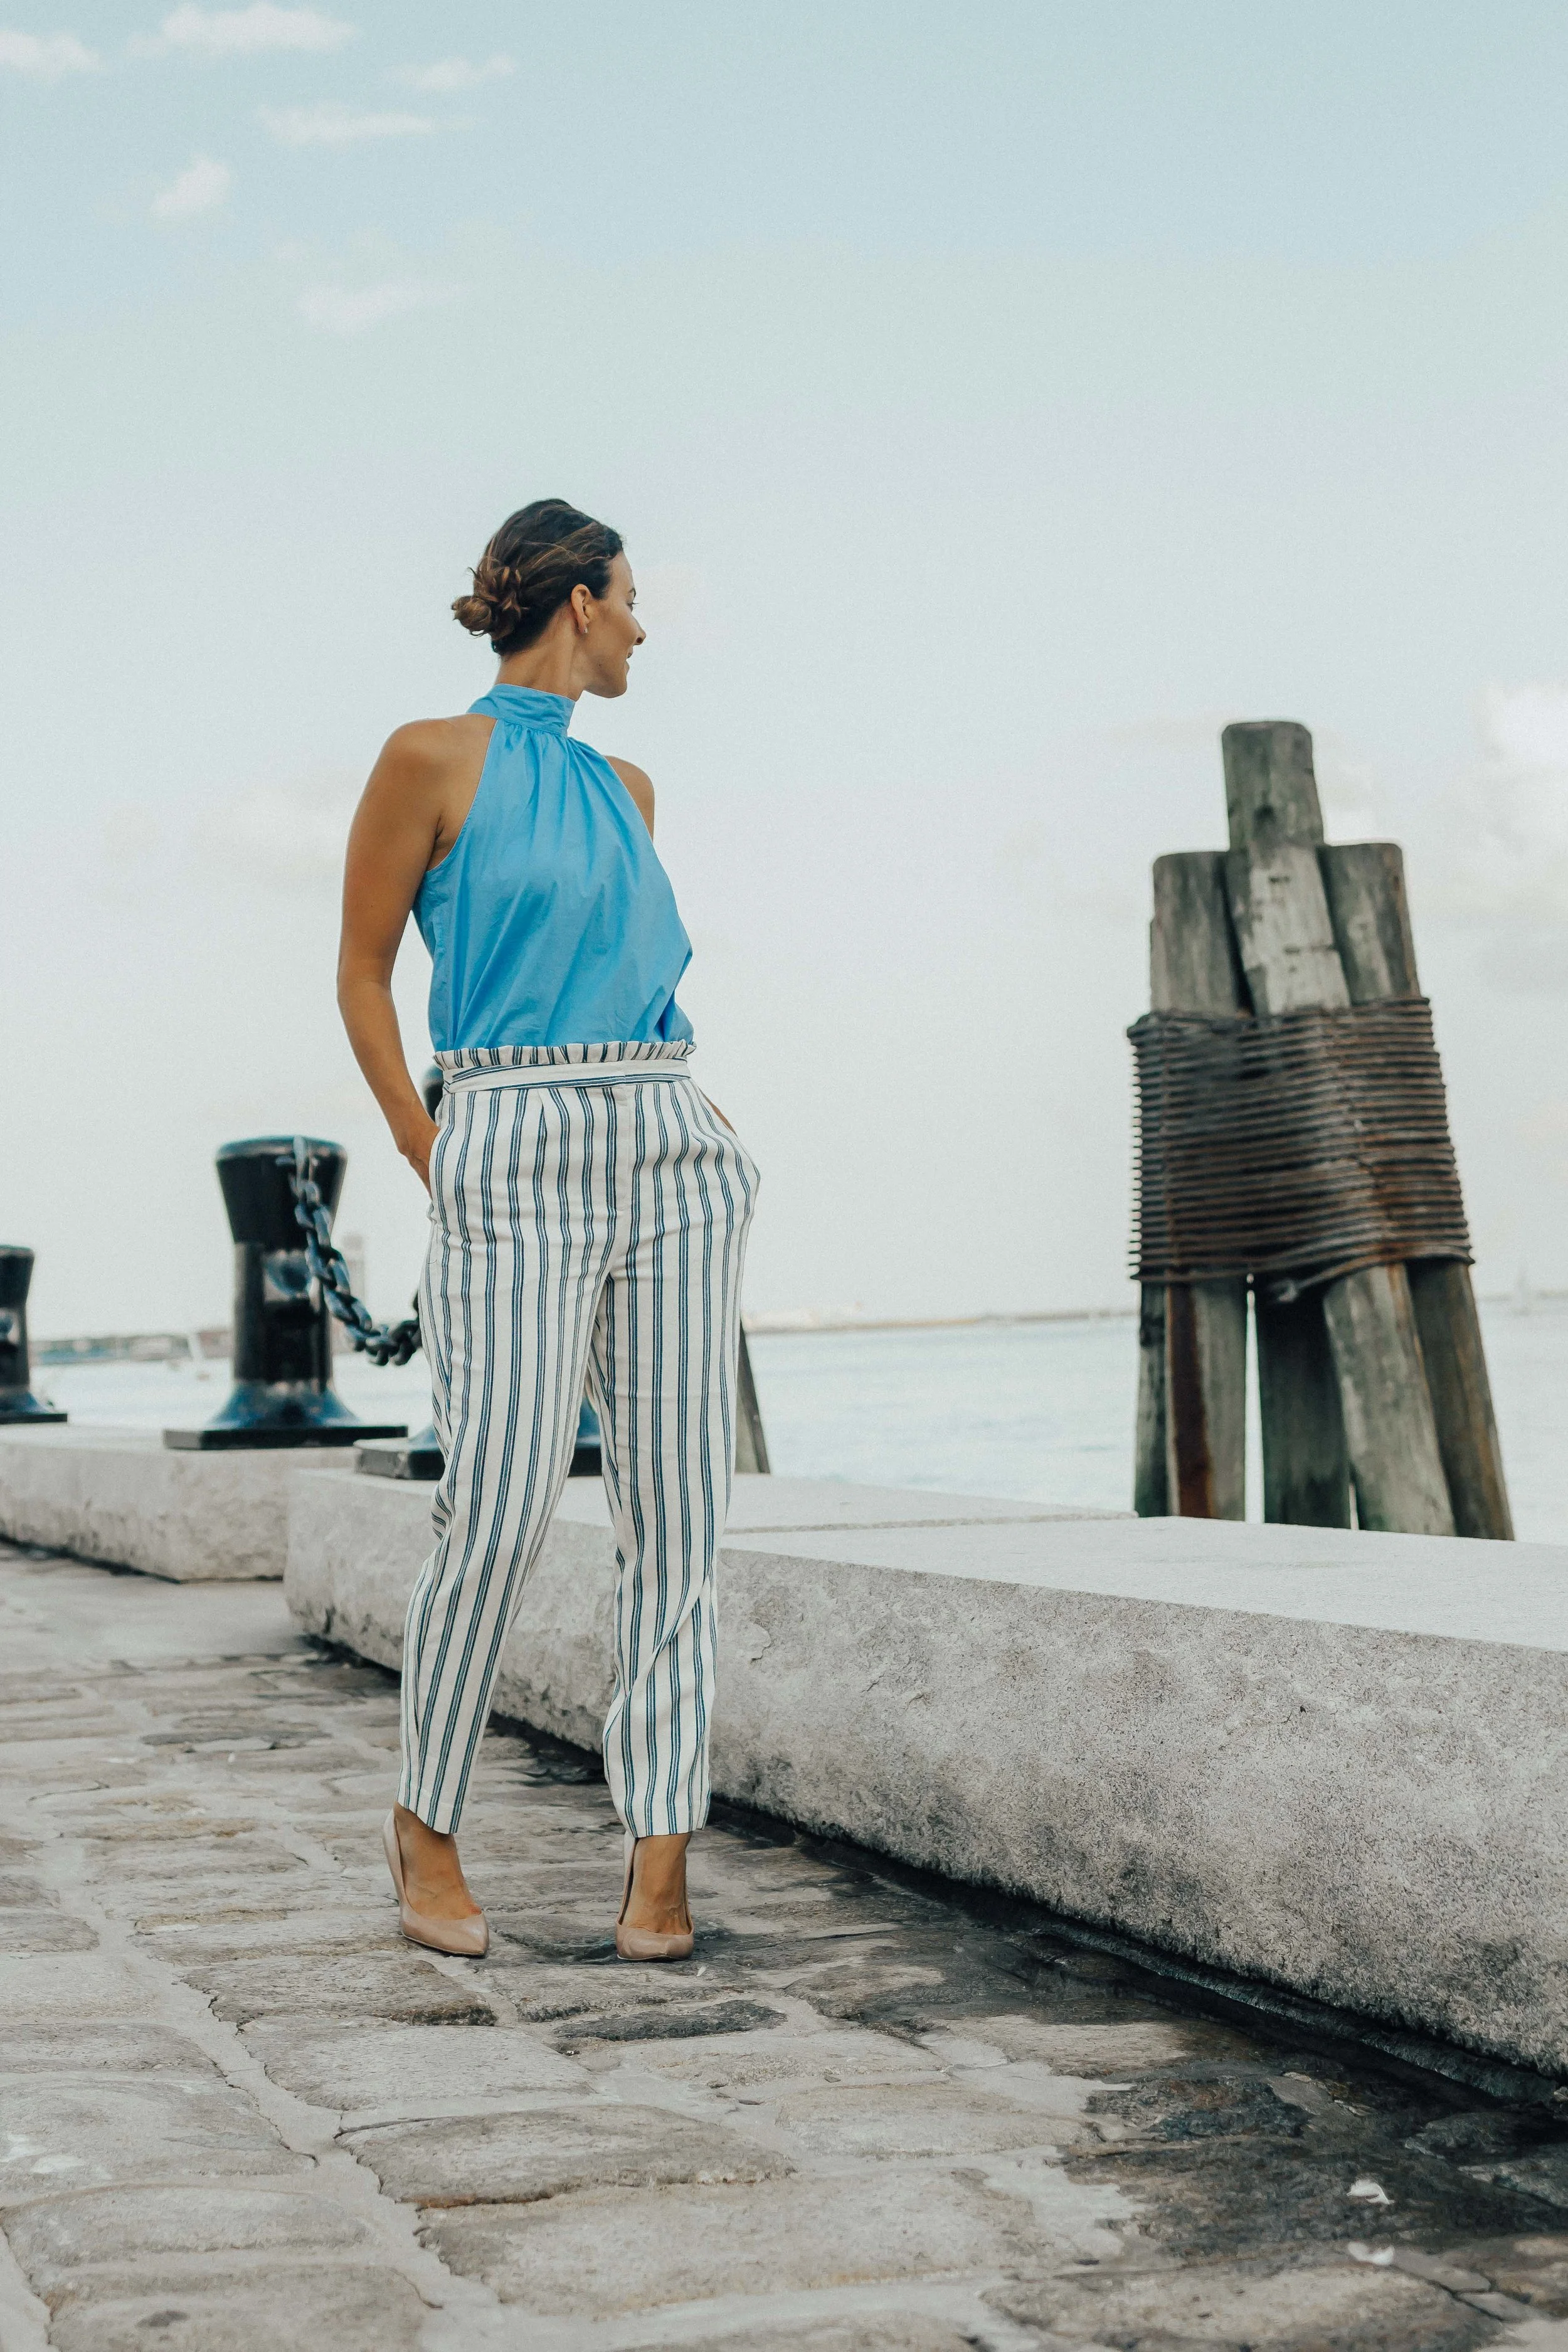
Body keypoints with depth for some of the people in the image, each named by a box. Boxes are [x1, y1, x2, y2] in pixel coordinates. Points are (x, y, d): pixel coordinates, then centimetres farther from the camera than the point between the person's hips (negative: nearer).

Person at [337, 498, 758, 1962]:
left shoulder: (622, 789, 18)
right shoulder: (432, 760, 0)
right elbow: (362, 974, 3)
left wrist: (679, 1101, 15)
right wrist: (431, 1158, -1)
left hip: (669, 1153, 6)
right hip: (516, 1157, -6)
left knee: (677, 1510, -1)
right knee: (499, 1512, -10)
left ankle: (660, 1858, 2)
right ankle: (425, 1823, 11)